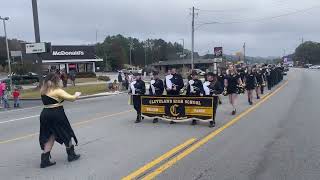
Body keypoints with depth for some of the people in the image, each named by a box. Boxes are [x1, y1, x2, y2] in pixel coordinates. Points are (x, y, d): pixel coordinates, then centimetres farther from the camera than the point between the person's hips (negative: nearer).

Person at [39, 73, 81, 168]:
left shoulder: (43, 91, 7)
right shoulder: (58, 91, -13)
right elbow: (71, 98, -14)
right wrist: (77, 94, 7)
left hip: (45, 114, 6)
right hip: (56, 115, -6)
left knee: (50, 136, 13)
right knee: (66, 134, 13)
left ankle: (45, 160, 9)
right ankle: (71, 154, 26)